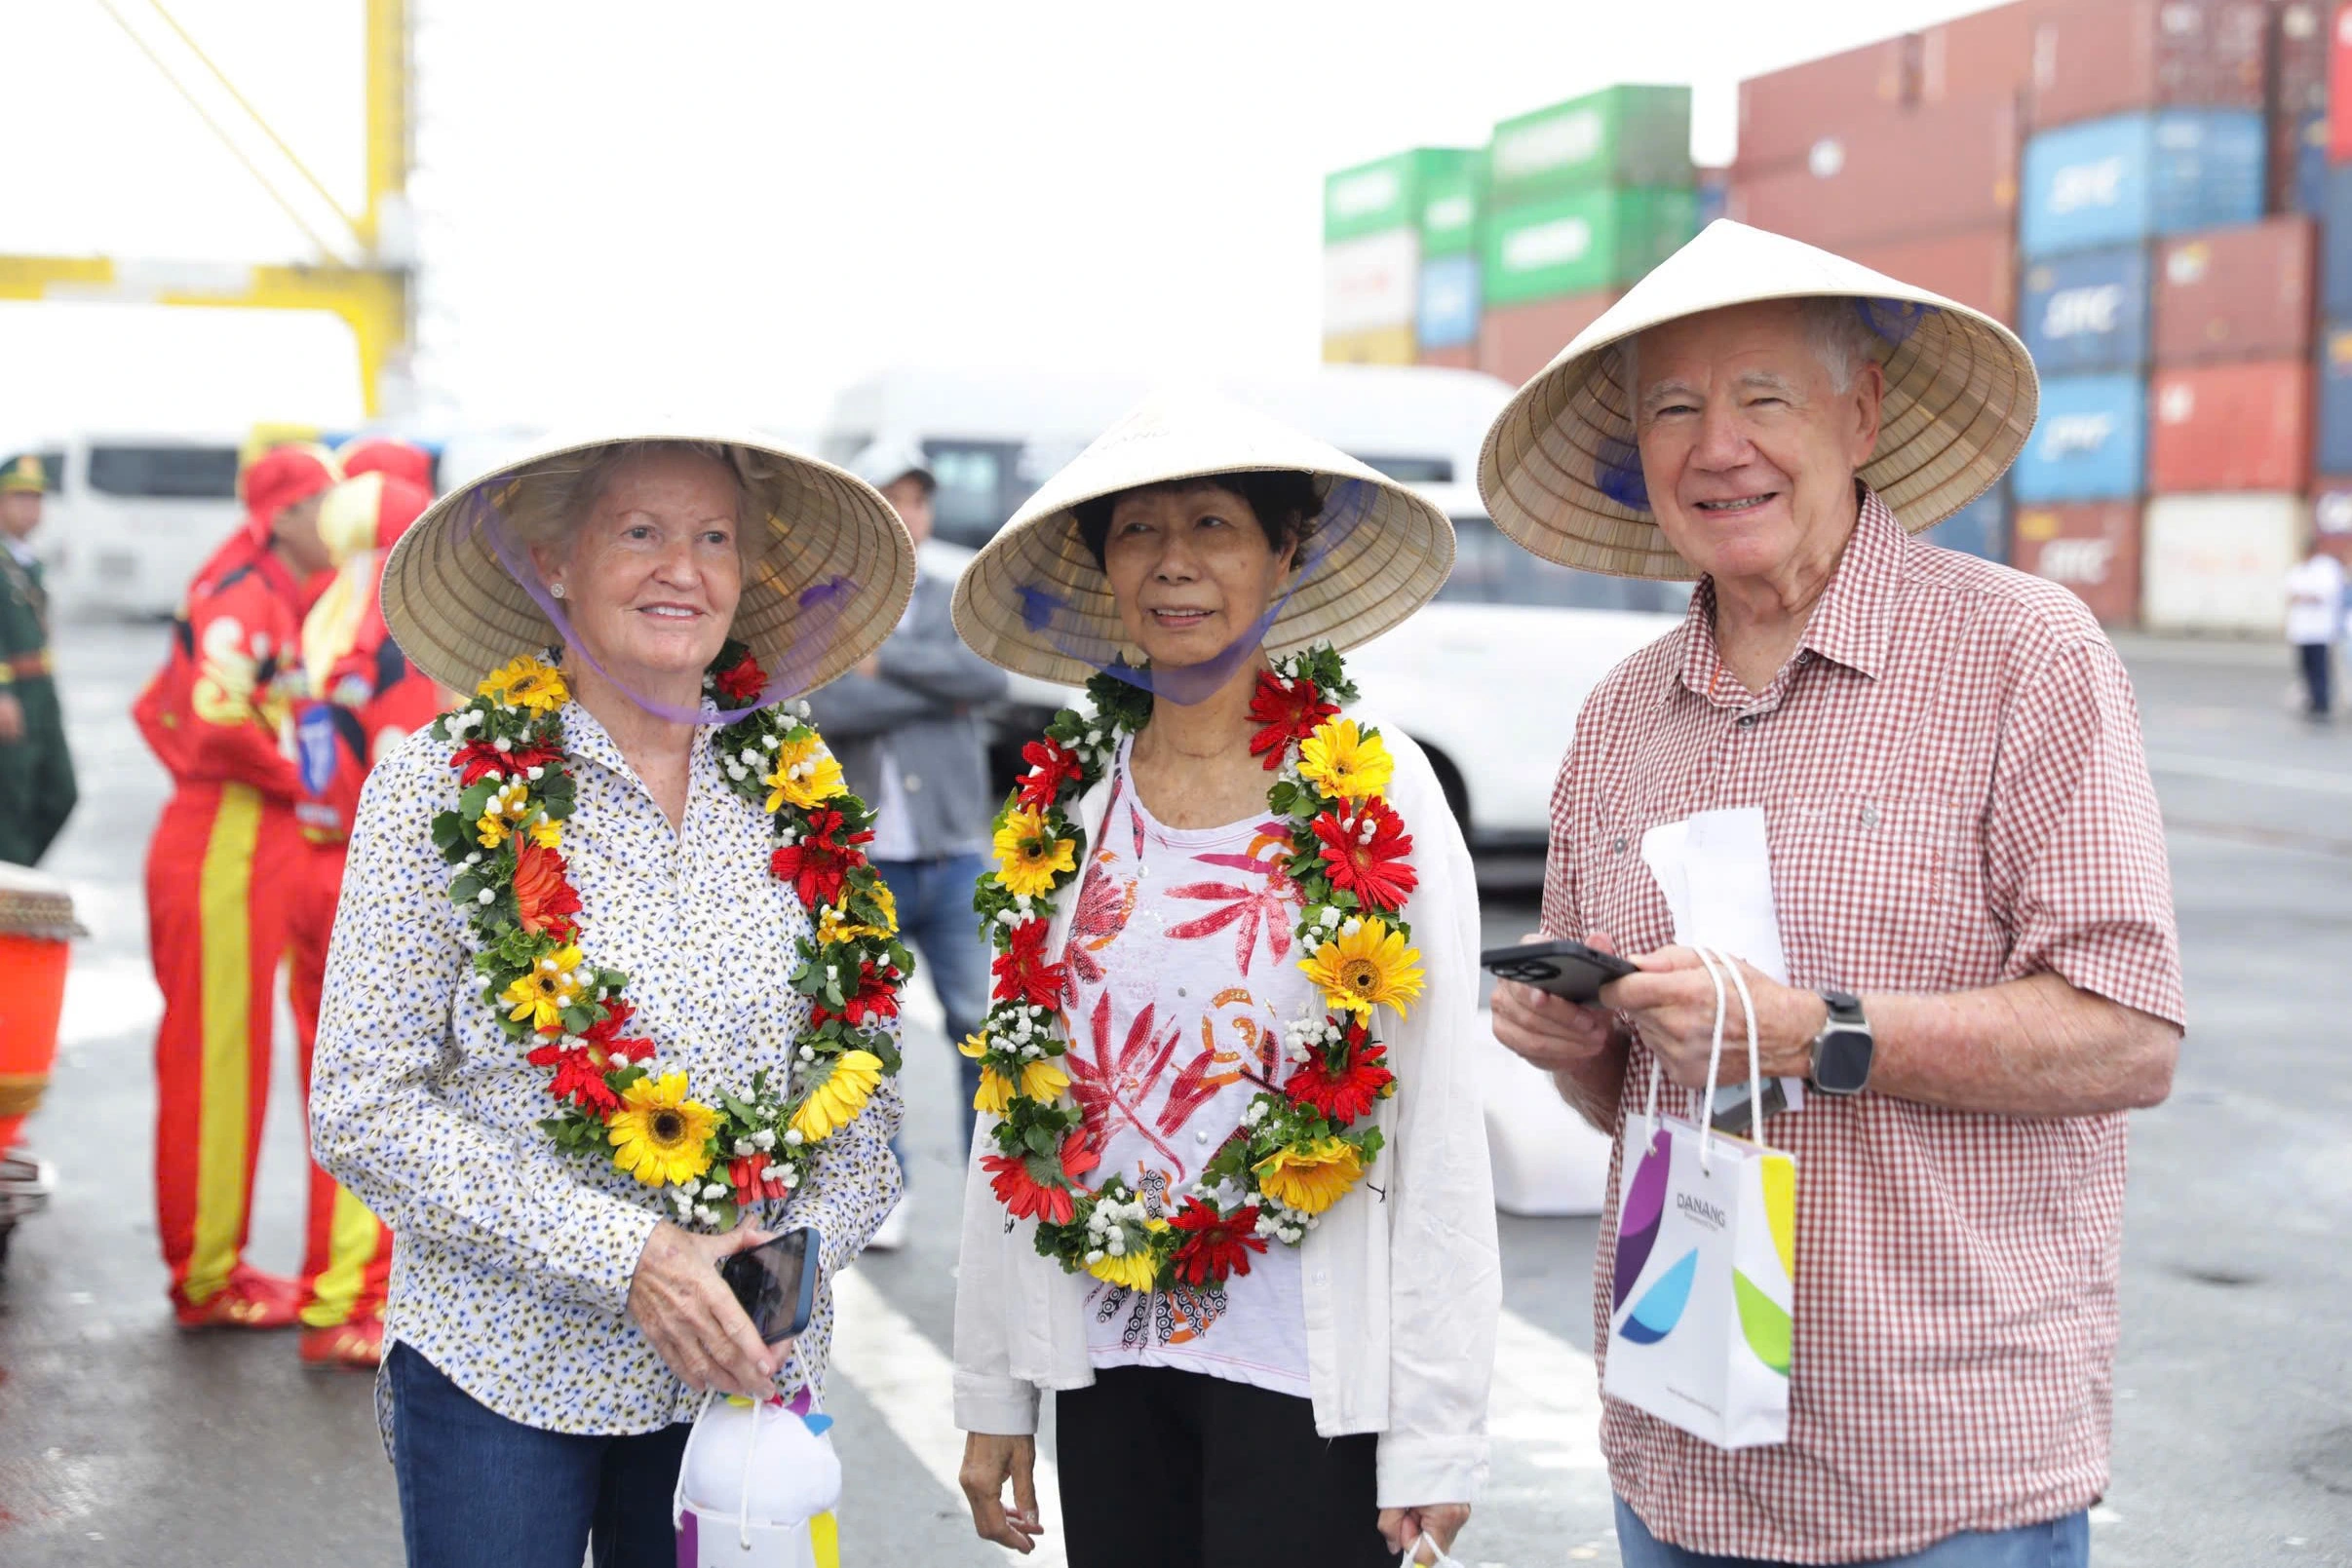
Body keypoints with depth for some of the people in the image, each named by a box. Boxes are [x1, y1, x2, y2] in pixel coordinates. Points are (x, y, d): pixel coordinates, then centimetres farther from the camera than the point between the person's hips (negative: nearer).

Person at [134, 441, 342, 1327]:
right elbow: (217, 716, -26)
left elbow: (159, 707, 24)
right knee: (216, 1061, -4)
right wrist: (303, 785, -17)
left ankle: (209, 1260, 24)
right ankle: (205, 1279, 3)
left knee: (223, 1060, 15)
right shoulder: (243, 600, -12)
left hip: (249, 846, 10)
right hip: (226, 846, -10)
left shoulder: (281, 606, 18)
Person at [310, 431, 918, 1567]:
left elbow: (866, 1090, 8)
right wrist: (624, 1256, -17)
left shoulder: (807, 795, 2)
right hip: (501, 1379, -2)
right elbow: (362, 1114, -9)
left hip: (742, 1375, 3)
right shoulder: (444, 785, -7)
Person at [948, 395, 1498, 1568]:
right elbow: (1012, 1105, 9)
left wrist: (1434, 1438, -11)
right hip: (1106, 1359, 4)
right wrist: (992, 1393, 9)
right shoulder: (1062, 801, 4)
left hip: (1306, 1379, -4)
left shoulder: (1373, 790, -8)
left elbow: (1437, 1126, -9)